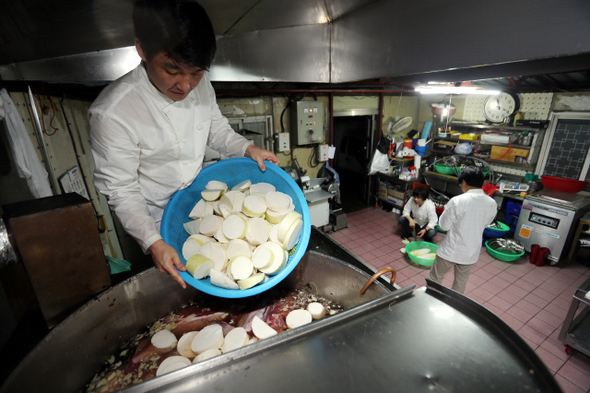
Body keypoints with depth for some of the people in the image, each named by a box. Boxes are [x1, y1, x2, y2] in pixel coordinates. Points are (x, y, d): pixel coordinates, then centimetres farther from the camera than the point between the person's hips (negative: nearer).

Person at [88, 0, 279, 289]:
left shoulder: (201, 86, -14)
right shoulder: (111, 113, -31)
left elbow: (217, 130, 3)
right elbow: (121, 190, -23)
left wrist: (247, 149, -14)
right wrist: (153, 243, -30)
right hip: (158, 222, -5)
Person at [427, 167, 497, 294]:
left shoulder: (457, 201, -23)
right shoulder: (492, 204, -7)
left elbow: (444, 225, -13)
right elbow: (486, 223, 10)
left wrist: (446, 210, 3)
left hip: (451, 250, -5)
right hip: (471, 252, 5)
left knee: (434, 278, 16)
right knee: (461, 283, 25)